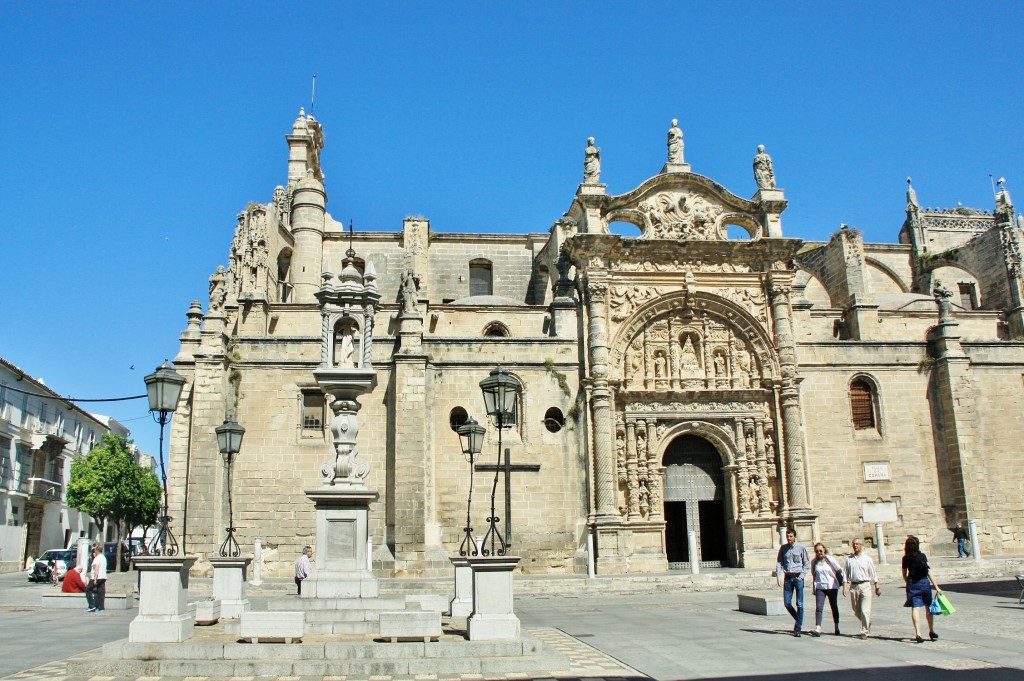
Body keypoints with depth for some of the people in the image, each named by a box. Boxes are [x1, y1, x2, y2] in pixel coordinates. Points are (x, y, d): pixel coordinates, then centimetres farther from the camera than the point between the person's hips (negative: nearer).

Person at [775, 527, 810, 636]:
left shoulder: (801, 547, -3)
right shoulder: (783, 548, 5)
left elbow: (807, 564, 2)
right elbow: (779, 563, 7)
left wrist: (801, 576, -7)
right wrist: (779, 577, -4)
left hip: (798, 577, -3)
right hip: (787, 578, 3)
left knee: (799, 604, -2)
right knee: (787, 603, 3)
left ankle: (798, 628, 6)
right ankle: (798, 620, 28)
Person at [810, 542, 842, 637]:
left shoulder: (830, 559, -5)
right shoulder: (814, 562, 2)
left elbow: (839, 571, 3)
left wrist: (840, 582, 5)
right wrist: (813, 587, 11)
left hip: (832, 587, -1)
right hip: (820, 587, 1)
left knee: (834, 607, 13)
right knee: (819, 607, -13)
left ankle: (837, 628, 30)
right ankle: (818, 629, -21)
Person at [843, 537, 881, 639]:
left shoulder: (867, 559, 2)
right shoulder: (849, 559, 7)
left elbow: (873, 574, 6)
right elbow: (845, 574, 8)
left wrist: (877, 587, 6)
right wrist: (845, 587, 0)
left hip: (865, 585, -3)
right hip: (853, 586, 3)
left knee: (865, 611, -9)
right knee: (856, 611, 11)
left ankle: (864, 632, -2)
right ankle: (867, 624, 37)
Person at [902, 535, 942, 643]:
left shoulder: (905, 558, 3)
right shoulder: (922, 556, -4)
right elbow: (928, 572, -5)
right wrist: (936, 586, -2)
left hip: (912, 584, 1)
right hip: (924, 583, -1)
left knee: (915, 608, -5)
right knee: (928, 608, 15)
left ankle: (918, 633, -18)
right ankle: (931, 631, 27)